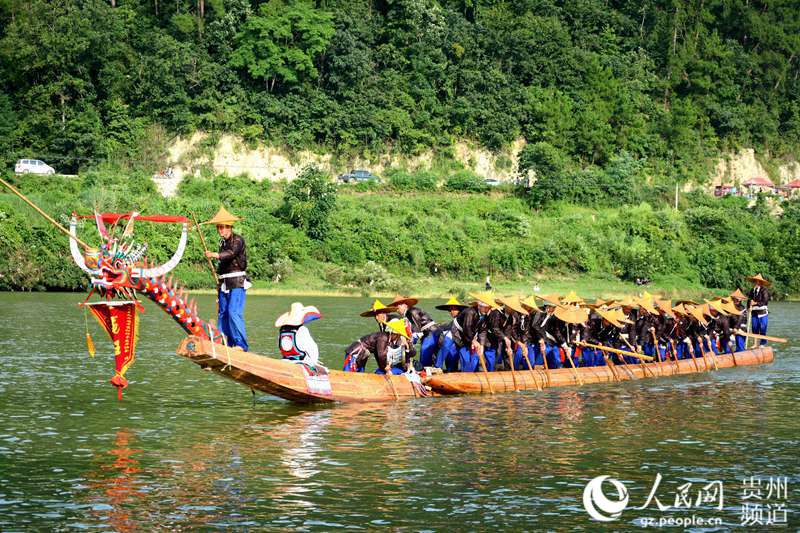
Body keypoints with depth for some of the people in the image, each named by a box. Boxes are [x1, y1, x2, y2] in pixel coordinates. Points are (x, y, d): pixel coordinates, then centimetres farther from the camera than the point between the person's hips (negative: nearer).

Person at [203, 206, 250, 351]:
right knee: (222, 313, 7)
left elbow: (231, 253, -27)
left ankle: (242, 345, -17)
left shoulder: (238, 240, -7)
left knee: (234, 312, -18)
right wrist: (219, 284, 20)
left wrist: (215, 255, -44)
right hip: (225, 283, 8)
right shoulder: (222, 242, 17)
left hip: (237, 282, -8)